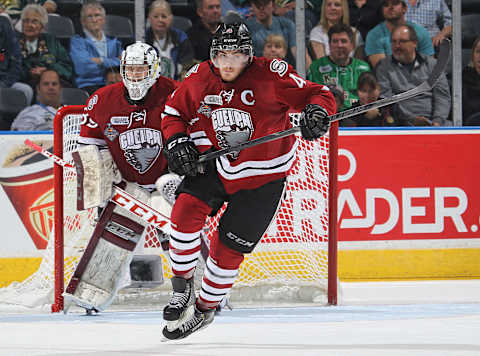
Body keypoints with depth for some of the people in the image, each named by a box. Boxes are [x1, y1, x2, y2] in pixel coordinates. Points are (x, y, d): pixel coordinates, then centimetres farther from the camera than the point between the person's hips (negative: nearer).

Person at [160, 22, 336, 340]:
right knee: (187, 210, -22)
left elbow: (317, 94, -12)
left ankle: (205, 309, 23)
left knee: (227, 248, 0)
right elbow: (174, 112, 10)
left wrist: (317, 111, -33)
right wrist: (177, 143, -7)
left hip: (261, 179, -3)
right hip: (213, 167, 3)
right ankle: (182, 288, -3)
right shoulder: (199, 78, -5)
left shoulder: (270, 75, -17)